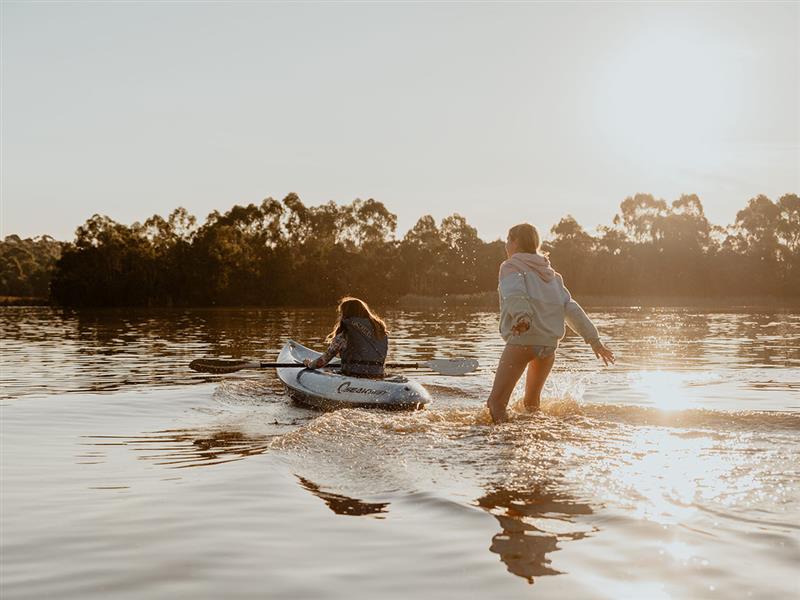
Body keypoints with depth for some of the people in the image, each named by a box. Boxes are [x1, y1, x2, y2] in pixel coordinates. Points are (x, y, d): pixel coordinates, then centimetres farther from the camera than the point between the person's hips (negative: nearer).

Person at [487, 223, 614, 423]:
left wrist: (521, 316, -36)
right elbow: (571, 308, 17)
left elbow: (514, 294, -17)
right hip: (549, 343, 7)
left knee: (496, 403, -9)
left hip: (522, 340, -7)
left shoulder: (511, 267, 5)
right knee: (532, 403, 23)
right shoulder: (550, 274, 25)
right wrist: (593, 339, 15)